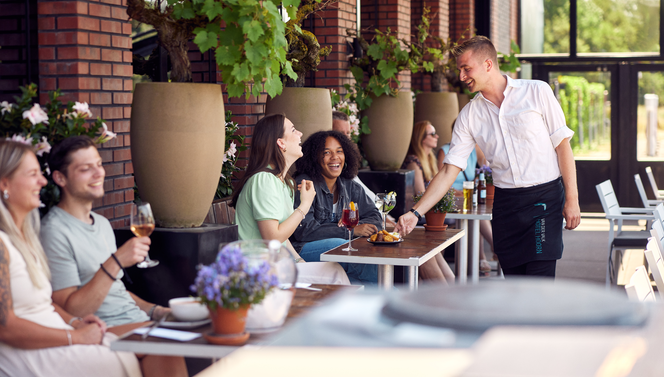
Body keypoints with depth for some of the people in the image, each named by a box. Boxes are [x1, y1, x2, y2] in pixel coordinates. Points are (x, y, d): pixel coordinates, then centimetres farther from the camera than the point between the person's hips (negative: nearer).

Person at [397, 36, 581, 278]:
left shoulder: (536, 92, -2)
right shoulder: (470, 115, 6)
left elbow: (562, 144, 0)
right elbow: (449, 171, 5)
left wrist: (572, 199, -6)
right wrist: (415, 212, -3)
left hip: (545, 197, -4)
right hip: (505, 202, 4)